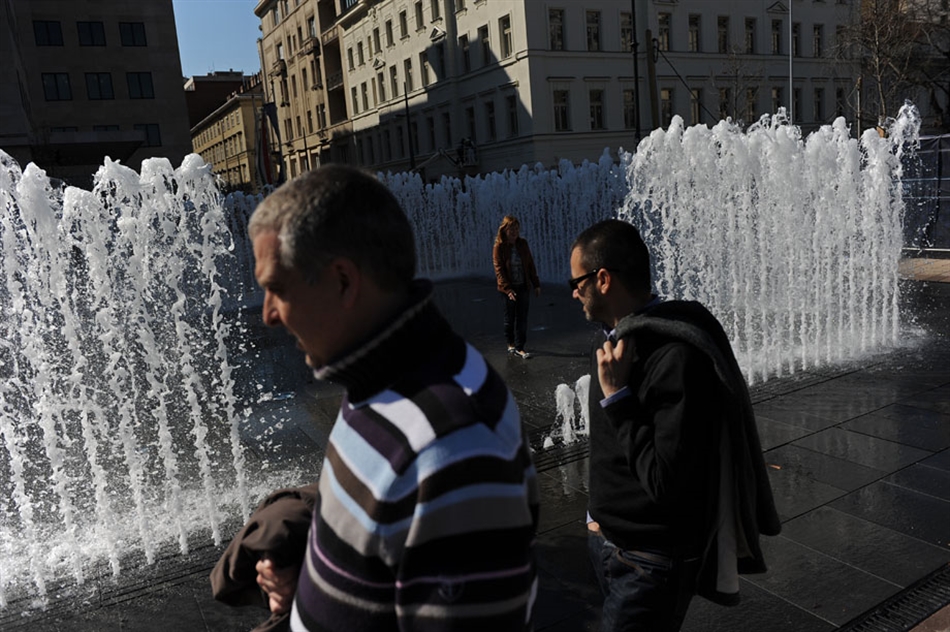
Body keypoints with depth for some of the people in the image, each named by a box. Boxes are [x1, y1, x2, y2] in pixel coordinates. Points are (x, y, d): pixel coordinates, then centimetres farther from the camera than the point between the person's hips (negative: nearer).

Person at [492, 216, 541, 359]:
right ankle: (511, 344, 27)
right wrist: (508, 289, -21)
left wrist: (536, 284, 5)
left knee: (522, 318, 1)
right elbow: (499, 270, -14)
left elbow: (530, 264, 7)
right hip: (509, 288, -3)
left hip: (523, 286, 3)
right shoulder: (499, 247, -10)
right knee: (510, 317, 9)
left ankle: (520, 348, 7)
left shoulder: (523, 243, 2)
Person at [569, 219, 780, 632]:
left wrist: (616, 396, -27)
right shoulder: (618, 338, 1)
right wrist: (602, 513, 17)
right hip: (606, 541, 8)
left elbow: (665, 484, -27)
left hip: (650, 565, -8)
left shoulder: (677, 358, -28)